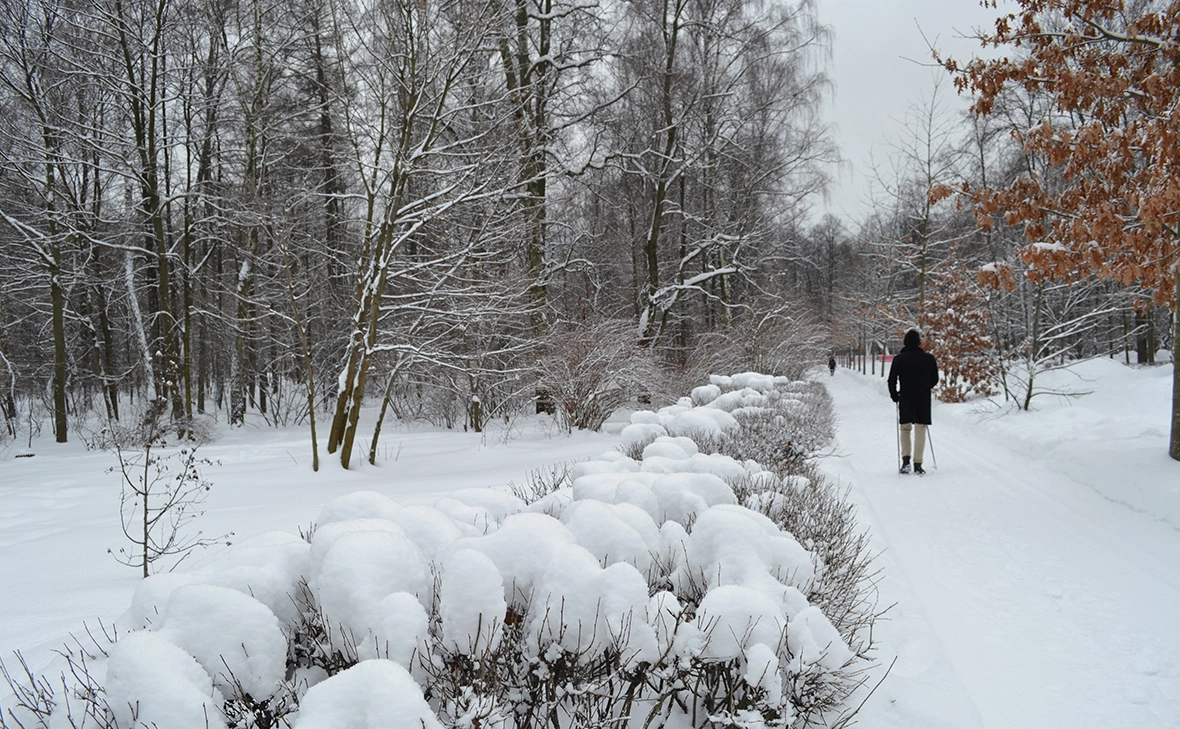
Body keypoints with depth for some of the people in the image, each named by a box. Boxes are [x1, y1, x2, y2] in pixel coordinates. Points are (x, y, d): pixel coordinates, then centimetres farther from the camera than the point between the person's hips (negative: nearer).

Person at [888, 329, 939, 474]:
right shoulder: (928, 358, -3)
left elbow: (892, 381, -5)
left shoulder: (899, 359, -6)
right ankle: (918, 464, 1)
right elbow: (935, 380, 6)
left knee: (905, 429, 15)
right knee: (920, 431, 3)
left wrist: (895, 396, 10)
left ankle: (905, 459, 1)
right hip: (923, 400, 0)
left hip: (905, 400, 0)